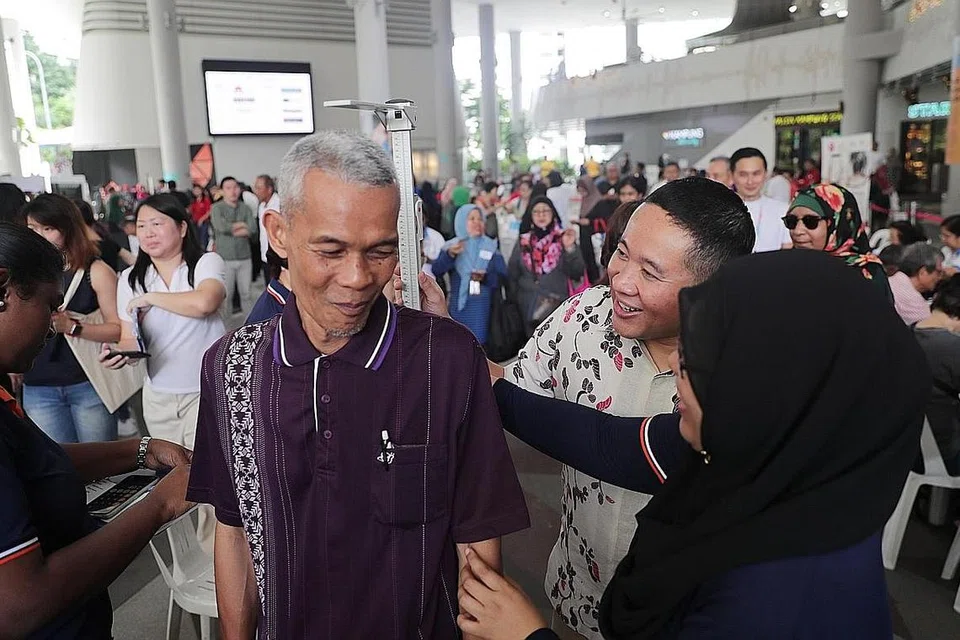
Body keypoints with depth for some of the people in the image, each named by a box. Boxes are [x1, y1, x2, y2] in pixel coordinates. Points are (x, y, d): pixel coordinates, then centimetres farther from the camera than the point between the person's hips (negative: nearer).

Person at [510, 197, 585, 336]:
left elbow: (577, 273, -3)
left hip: (558, 307, -2)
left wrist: (570, 248, -13)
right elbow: (512, 275, 13)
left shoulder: (563, 239, 4)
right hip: (528, 309, 3)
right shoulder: (523, 242, 10)